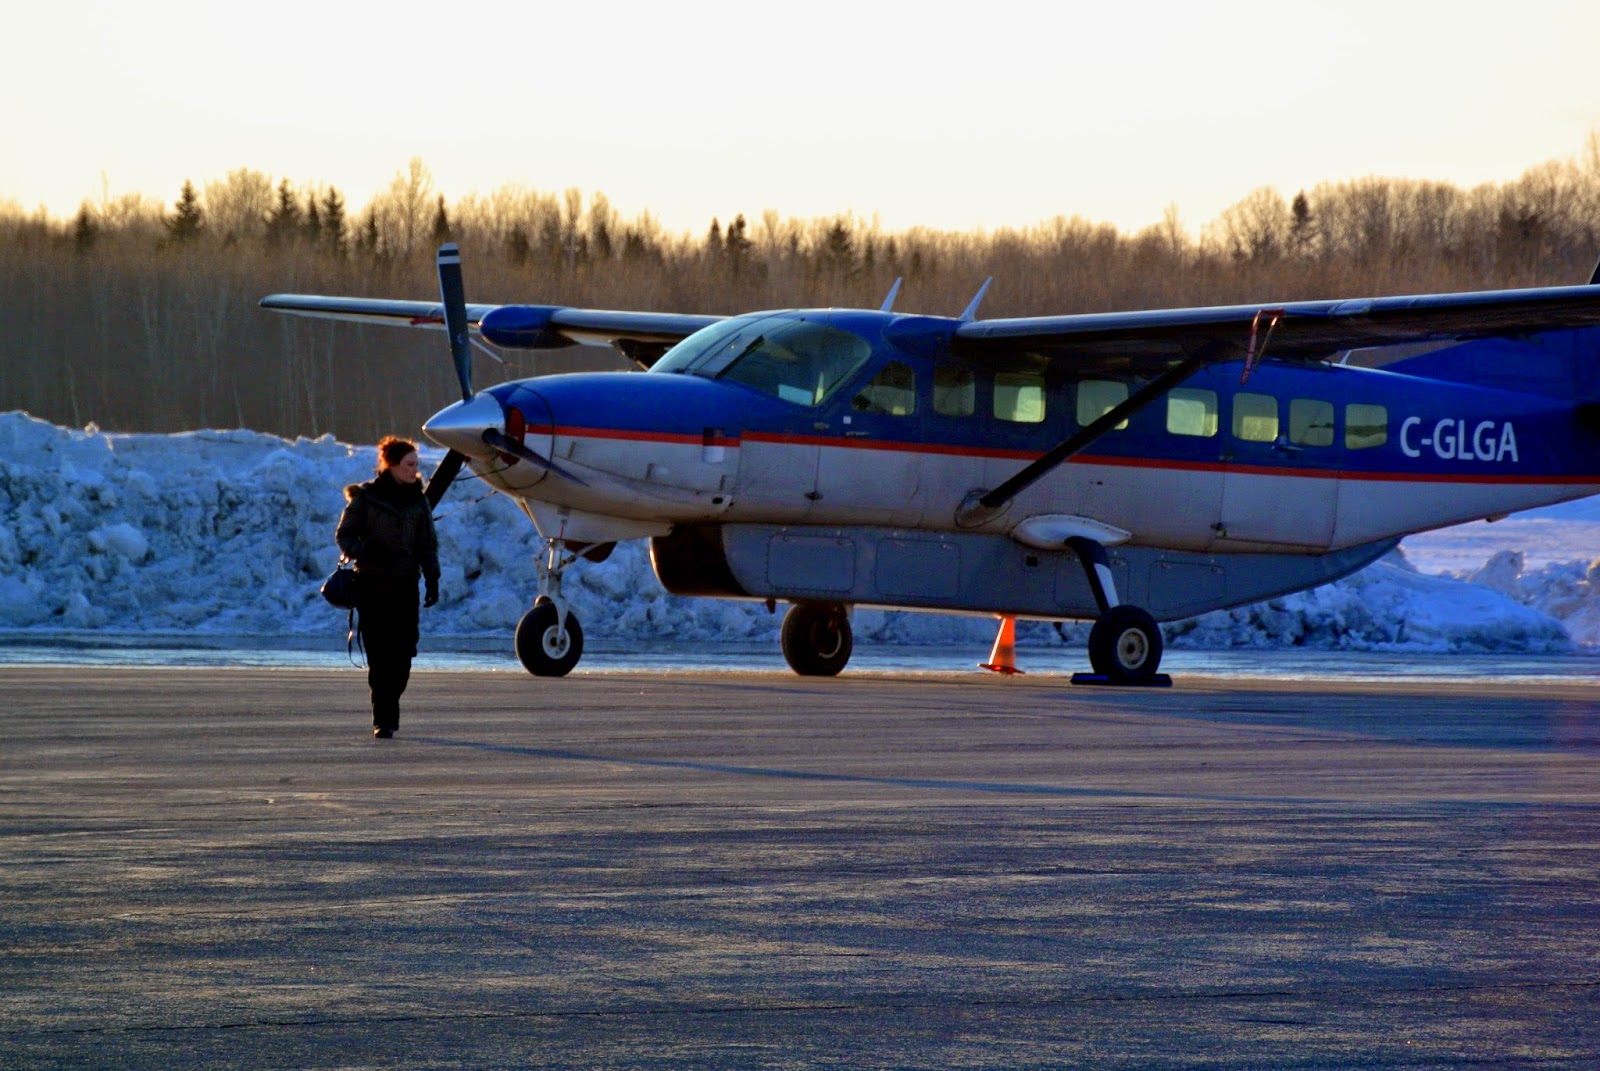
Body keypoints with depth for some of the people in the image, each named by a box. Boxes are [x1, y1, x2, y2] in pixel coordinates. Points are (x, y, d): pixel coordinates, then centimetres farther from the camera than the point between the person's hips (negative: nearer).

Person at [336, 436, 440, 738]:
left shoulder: (417, 500, 11)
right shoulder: (365, 497, 0)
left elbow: (428, 544, 14)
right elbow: (344, 535, 1)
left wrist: (432, 580, 3)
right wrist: (366, 551, -19)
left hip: (405, 587, 3)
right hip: (372, 585, -3)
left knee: (403, 654, -3)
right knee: (379, 655, -7)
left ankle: (387, 711, 15)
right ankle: (383, 720, -4)